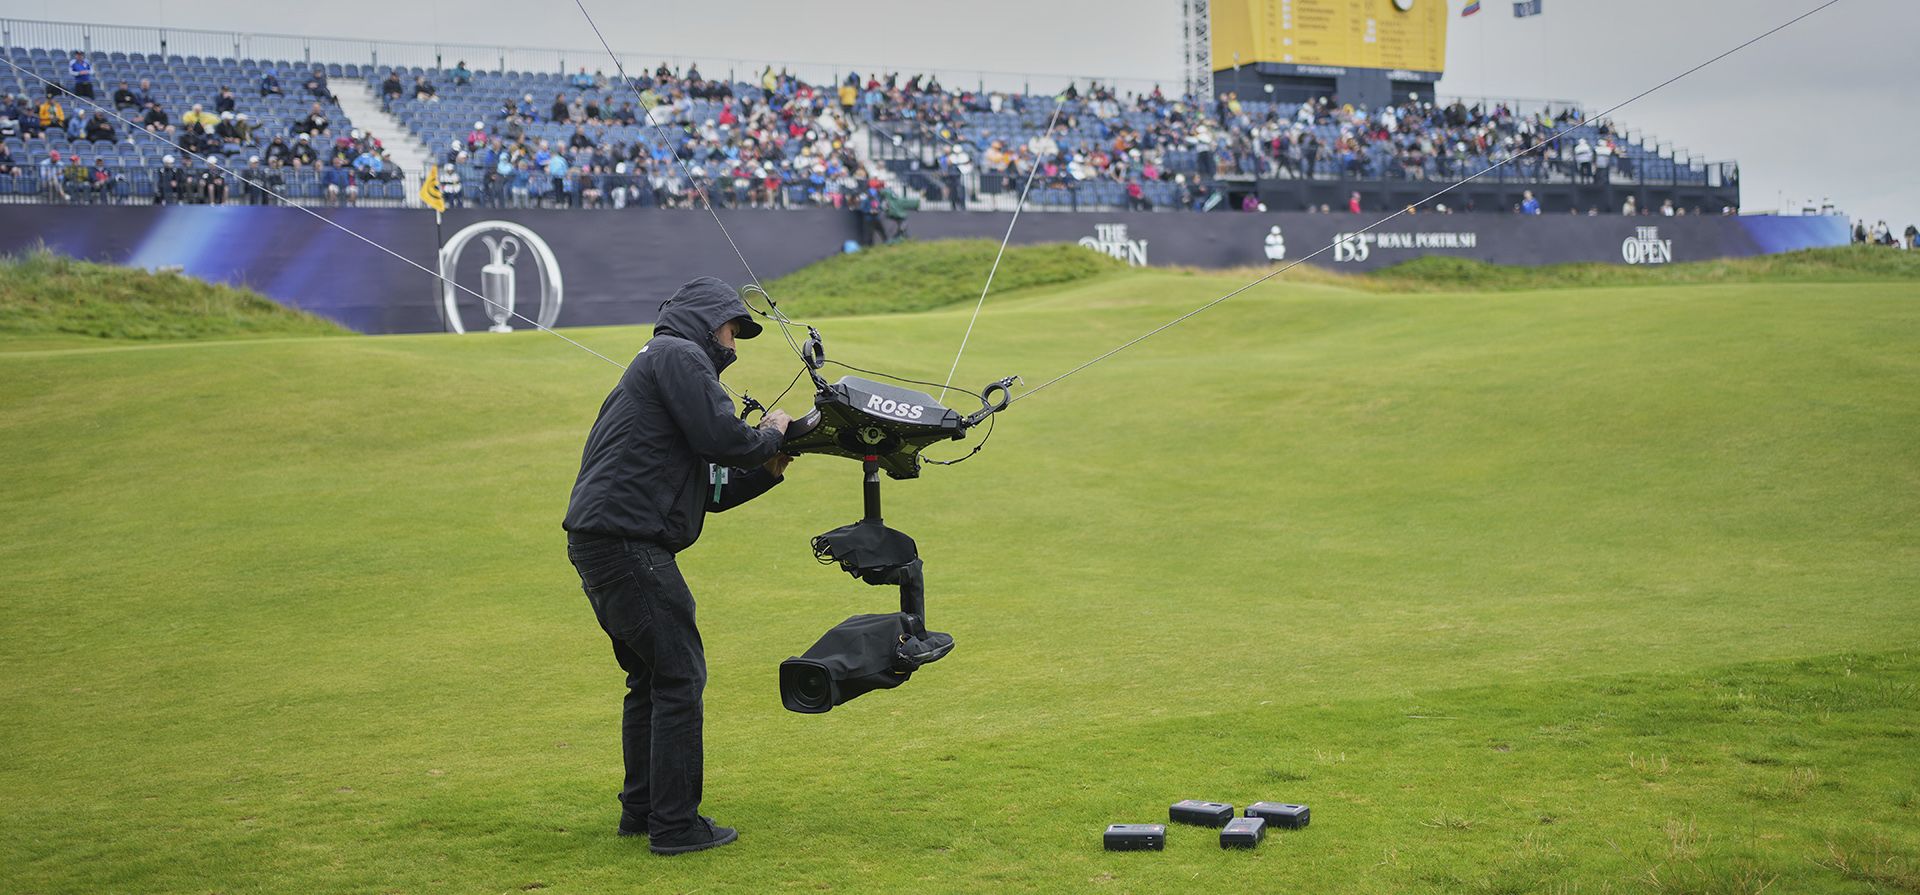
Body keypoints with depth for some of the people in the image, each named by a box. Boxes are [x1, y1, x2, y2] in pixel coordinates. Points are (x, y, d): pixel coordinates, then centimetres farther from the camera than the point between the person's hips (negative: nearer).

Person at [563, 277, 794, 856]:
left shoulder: (667, 364, 28)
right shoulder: (678, 355, -3)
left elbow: (712, 491, 26)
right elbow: (720, 437, -17)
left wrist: (767, 472, 15)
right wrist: (769, 436, 2)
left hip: (601, 544, 11)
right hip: (627, 541, -11)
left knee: (652, 677, 19)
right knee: (679, 676, -6)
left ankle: (641, 810, 26)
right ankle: (676, 825, -3)